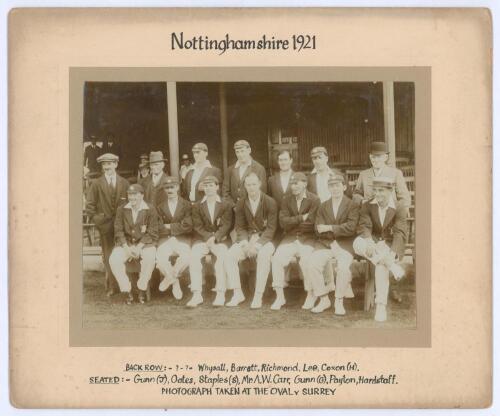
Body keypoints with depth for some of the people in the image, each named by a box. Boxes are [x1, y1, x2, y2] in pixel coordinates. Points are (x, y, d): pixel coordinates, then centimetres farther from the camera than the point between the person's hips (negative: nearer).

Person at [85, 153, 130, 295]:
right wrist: (96, 219, -3)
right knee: (108, 258, -1)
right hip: (106, 226, -1)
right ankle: (111, 287, 5)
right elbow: (89, 205, 5)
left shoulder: (124, 183, 8)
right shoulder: (96, 184, 4)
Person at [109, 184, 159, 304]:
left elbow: (152, 234, -4)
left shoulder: (150, 210, -1)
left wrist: (138, 247, -17)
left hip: (145, 244, -2)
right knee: (114, 259, -28)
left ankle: (142, 289, -15)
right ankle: (127, 291, -14)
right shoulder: (121, 210, 7)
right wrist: (127, 248, -13)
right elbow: (118, 231, 3)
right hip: (125, 243, 2)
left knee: (150, 258, -35)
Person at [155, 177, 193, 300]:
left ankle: (170, 277, -6)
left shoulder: (186, 205, 7)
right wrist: (178, 227, -11)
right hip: (165, 240, 1)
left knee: (186, 256, -33)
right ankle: (175, 282, -7)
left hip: (182, 239, -1)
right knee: (160, 258, -30)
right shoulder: (160, 207, 14)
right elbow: (159, 228, 2)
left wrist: (169, 227, -5)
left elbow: (188, 226, -6)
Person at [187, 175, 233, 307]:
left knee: (223, 256, -34)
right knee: (194, 256, -29)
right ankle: (197, 294, -30)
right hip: (202, 239, 2)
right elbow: (197, 226, 5)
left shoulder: (226, 205, 11)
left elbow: (226, 225, -1)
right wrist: (208, 237, -14)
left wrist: (215, 238, -18)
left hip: (220, 239, -1)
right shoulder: (197, 206, 15)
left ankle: (221, 294, -33)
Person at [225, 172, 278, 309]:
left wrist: (257, 245, -20)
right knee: (229, 255, -22)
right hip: (247, 238, 4)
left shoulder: (270, 202, -5)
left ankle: (258, 296, -29)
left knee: (263, 256, -36)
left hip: (265, 239, -4)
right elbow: (240, 227, 6)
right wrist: (245, 243, -15)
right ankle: (238, 293, -12)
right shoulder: (241, 204, 7)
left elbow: (271, 228, -9)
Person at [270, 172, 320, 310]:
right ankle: (280, 297, -11)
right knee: (277, 260, -21)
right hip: (289, 238, 3)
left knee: (306, 261, -30)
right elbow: (283, 221, 0)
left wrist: (292, 222, -1)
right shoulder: (286, 199, 12)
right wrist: (302, 218, -10)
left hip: (307, 239, -3)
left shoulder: (314, 200, -1)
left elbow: (310, 224, -10)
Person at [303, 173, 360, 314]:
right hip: (325, 244, 3)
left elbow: (351, 228, -10)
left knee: (343, 267, -33)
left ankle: (339, 301, -14)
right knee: (311, 264, -25)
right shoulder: (323, 206, 16)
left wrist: (329, 228, -13)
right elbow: (319, 229, 3)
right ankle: (323, 299, -11)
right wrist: (340, 231, -10)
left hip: (344, 245, -3)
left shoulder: (353, 206, 6)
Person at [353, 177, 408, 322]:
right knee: (358, 243, -32)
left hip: (391, 245, -3)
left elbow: (400, 233, -13)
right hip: (373, 243, 3)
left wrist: (393, 253, -31)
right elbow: (364, 227, -9)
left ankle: (381, 306, -27)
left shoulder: (399, 207, -4)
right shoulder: (367, 206, 3)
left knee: (381, 265, -34)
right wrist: (369, 244, -32)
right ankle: (391, 265, -33)